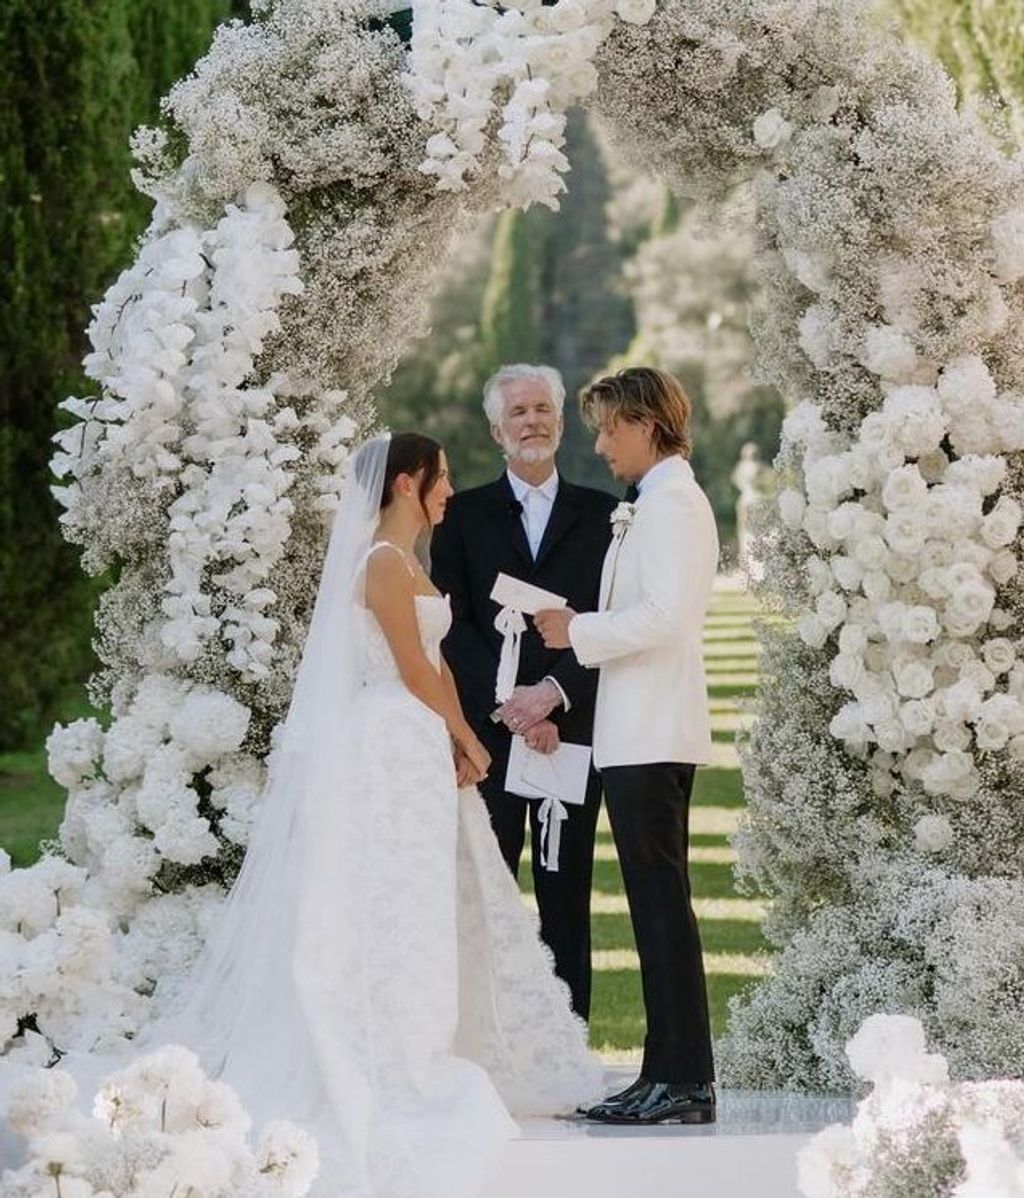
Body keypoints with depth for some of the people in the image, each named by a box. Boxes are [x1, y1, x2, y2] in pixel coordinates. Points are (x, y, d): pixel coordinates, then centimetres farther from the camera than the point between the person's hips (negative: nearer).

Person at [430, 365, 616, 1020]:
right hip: (487, 732, 0)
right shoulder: (465, 515, 9)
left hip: (571, 730, 0)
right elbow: (454, 627, 1)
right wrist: (508, 706, -11)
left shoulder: (601, 515, 9)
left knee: (567, 896, 3)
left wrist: (553, 694, -12)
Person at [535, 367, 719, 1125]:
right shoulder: (668, 501, 20)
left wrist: (578, 631, -11)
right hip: (646, 734, 10)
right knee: (659, 905, 10)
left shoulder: (667, 502, -11)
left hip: (650, 738, -10)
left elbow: (665, 615, -21)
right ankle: (670, 1075, 13)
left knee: (661, 903, -9)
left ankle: (686, 1082, -8)